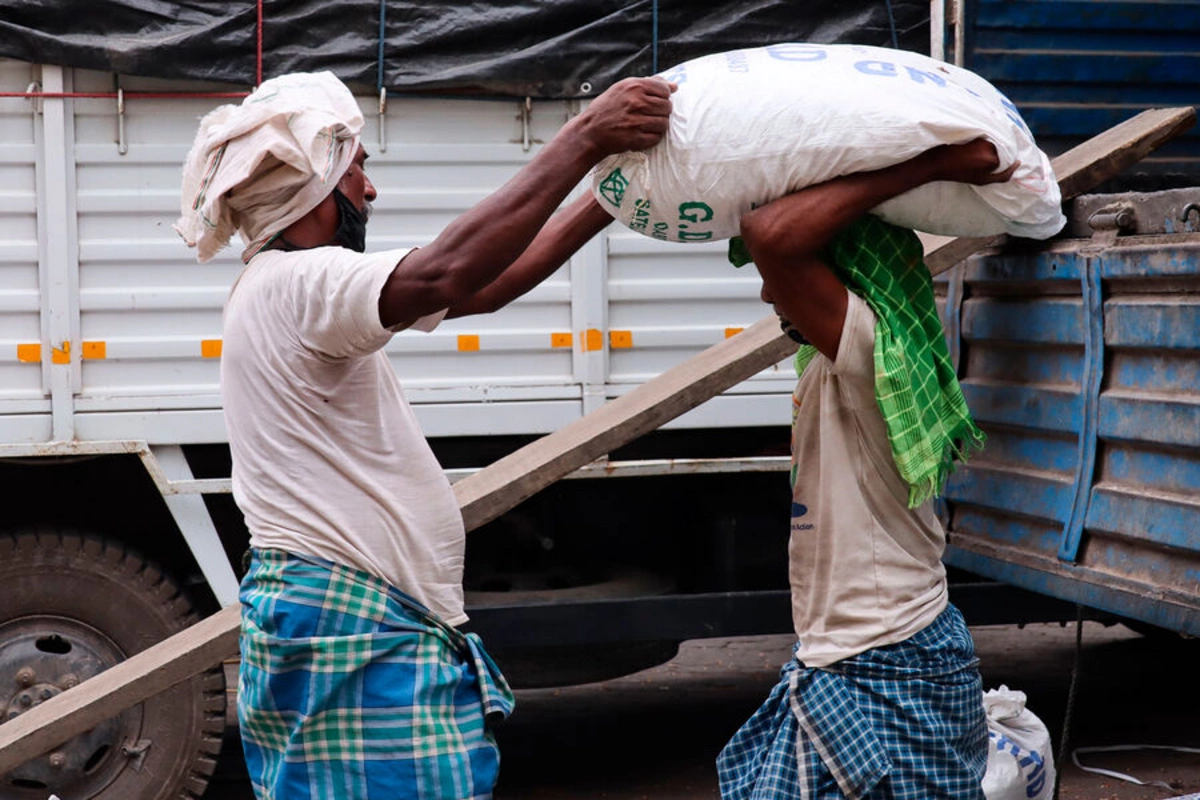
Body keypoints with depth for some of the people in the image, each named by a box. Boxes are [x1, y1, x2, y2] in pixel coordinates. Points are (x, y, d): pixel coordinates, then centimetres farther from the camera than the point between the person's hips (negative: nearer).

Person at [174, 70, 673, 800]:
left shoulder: (290, 289, 16)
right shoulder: (295, 284, -16)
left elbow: (480, 290, 15)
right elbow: (451, 274, -34)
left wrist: (608, 199, 10)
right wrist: (585, 138, -29)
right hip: (352, 629, -11)